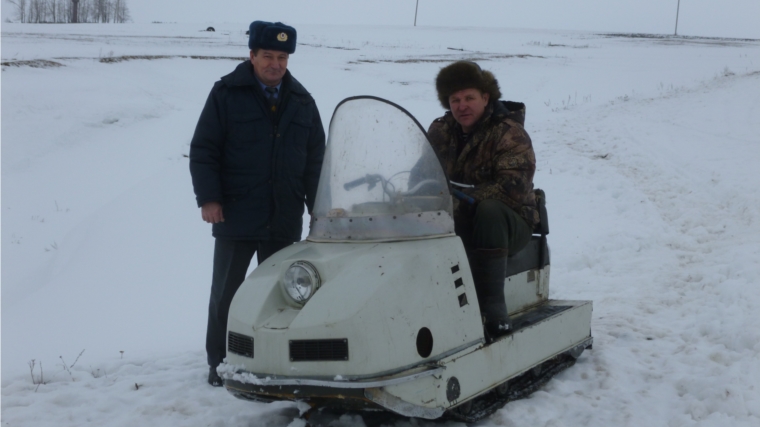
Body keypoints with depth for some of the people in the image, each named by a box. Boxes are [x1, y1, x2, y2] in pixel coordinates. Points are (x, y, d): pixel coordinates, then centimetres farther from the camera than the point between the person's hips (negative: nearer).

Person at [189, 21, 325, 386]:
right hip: (235, 217, -3)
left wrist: (318, 207, 7)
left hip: (285, 220, 3)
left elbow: (316, 159, 13)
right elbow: (202, 150, -3)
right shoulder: (227, 94, -1)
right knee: (226, 294, 7)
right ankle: (219, 363, 19)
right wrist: (208, 198, -12)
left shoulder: (302, 102, 10)